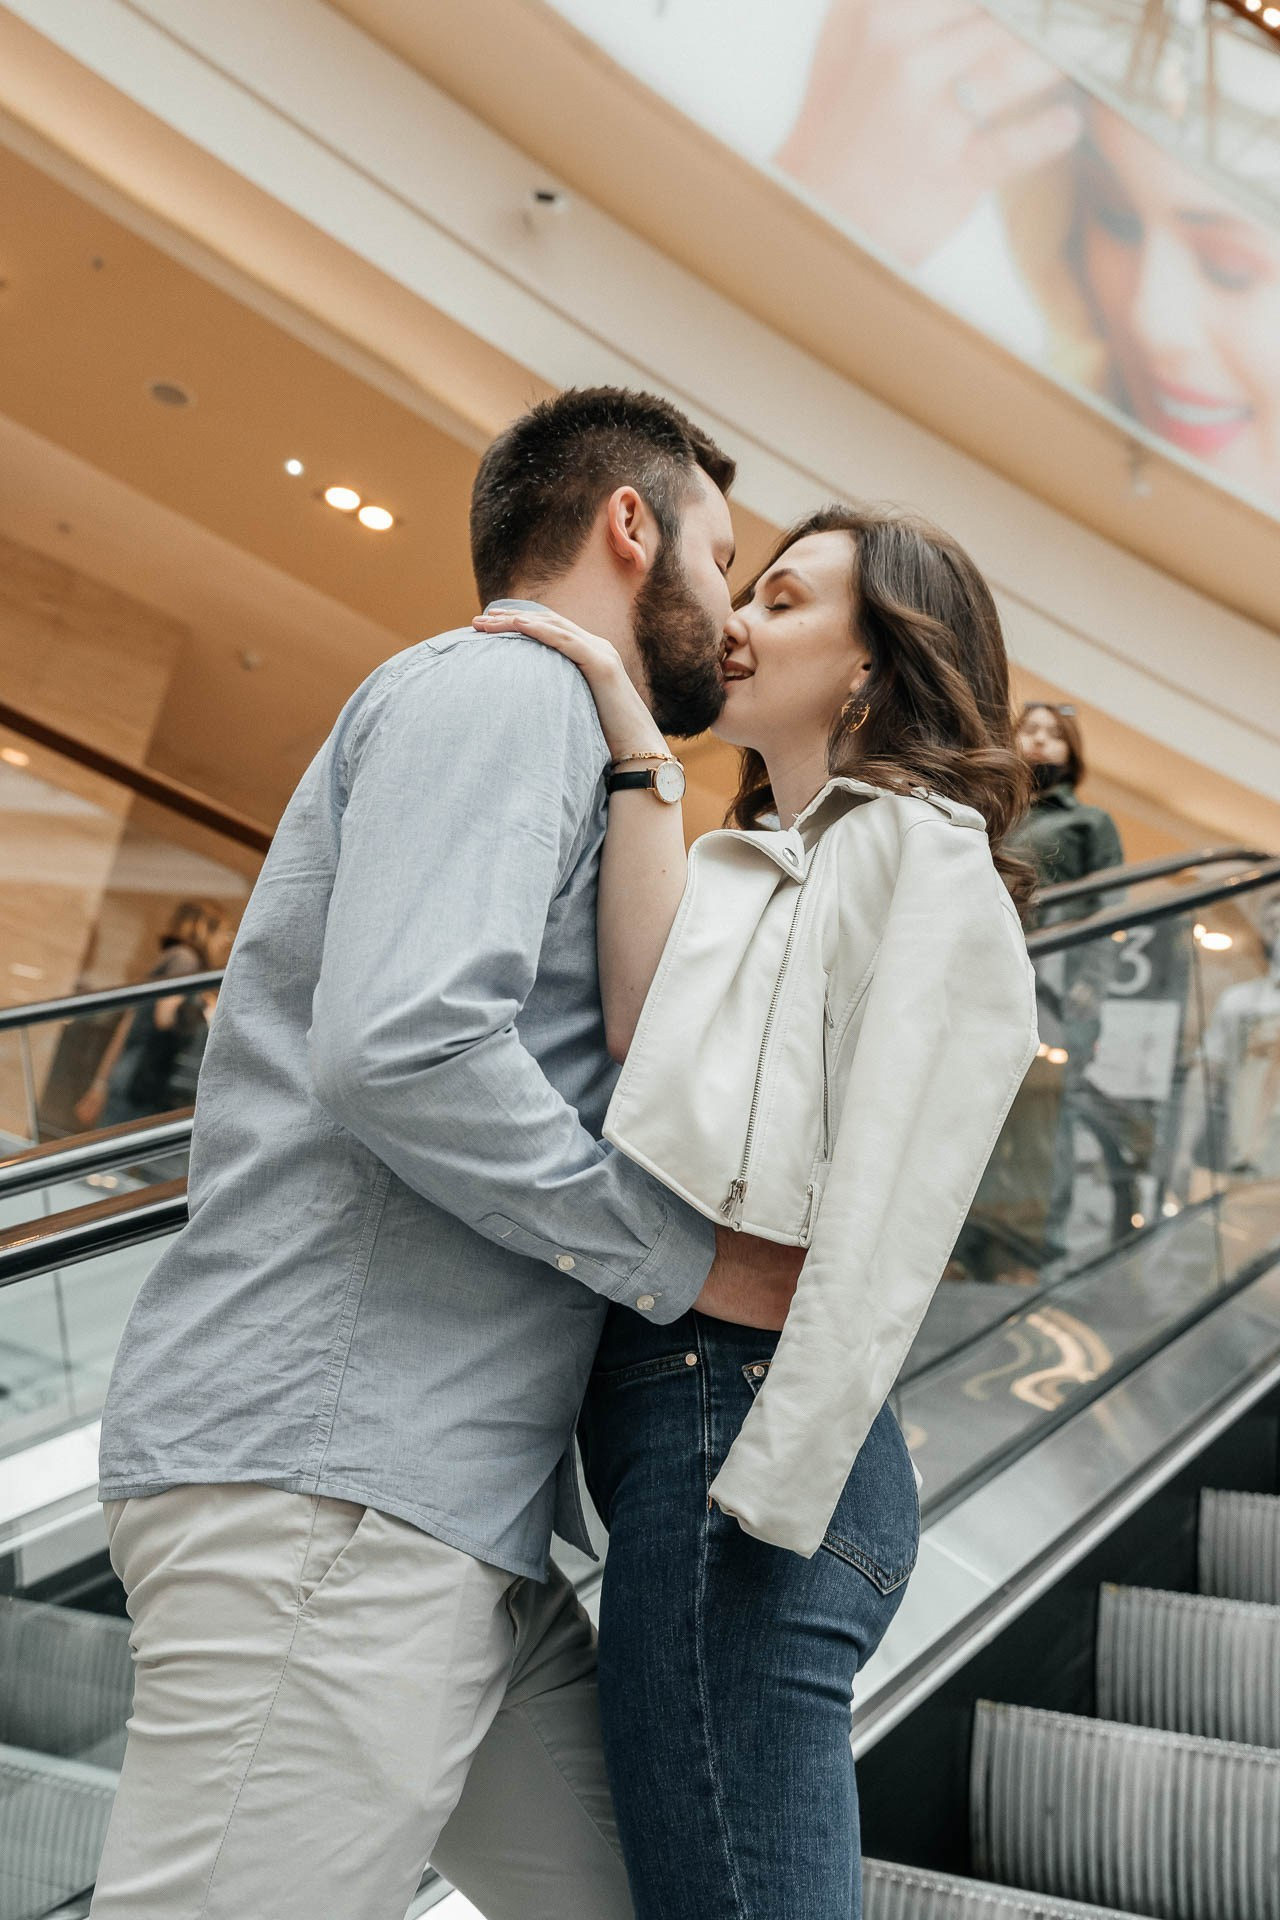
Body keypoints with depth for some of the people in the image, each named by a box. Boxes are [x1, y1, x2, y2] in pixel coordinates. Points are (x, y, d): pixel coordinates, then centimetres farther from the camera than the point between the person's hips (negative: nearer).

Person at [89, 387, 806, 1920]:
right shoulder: (499, 687, -6)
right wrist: (688, 1261, -11)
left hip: (449, 1511, 10)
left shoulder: (547, 739, 27)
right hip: (326, 1484, -10)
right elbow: (399, 1047, -22)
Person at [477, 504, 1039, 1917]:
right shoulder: (759, 869, 24)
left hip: (738, 1410, -9)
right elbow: (646, 1018, 5)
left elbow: (889, 1208, -12)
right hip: (676, 1405, 9)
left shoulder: (919, 845, -1)